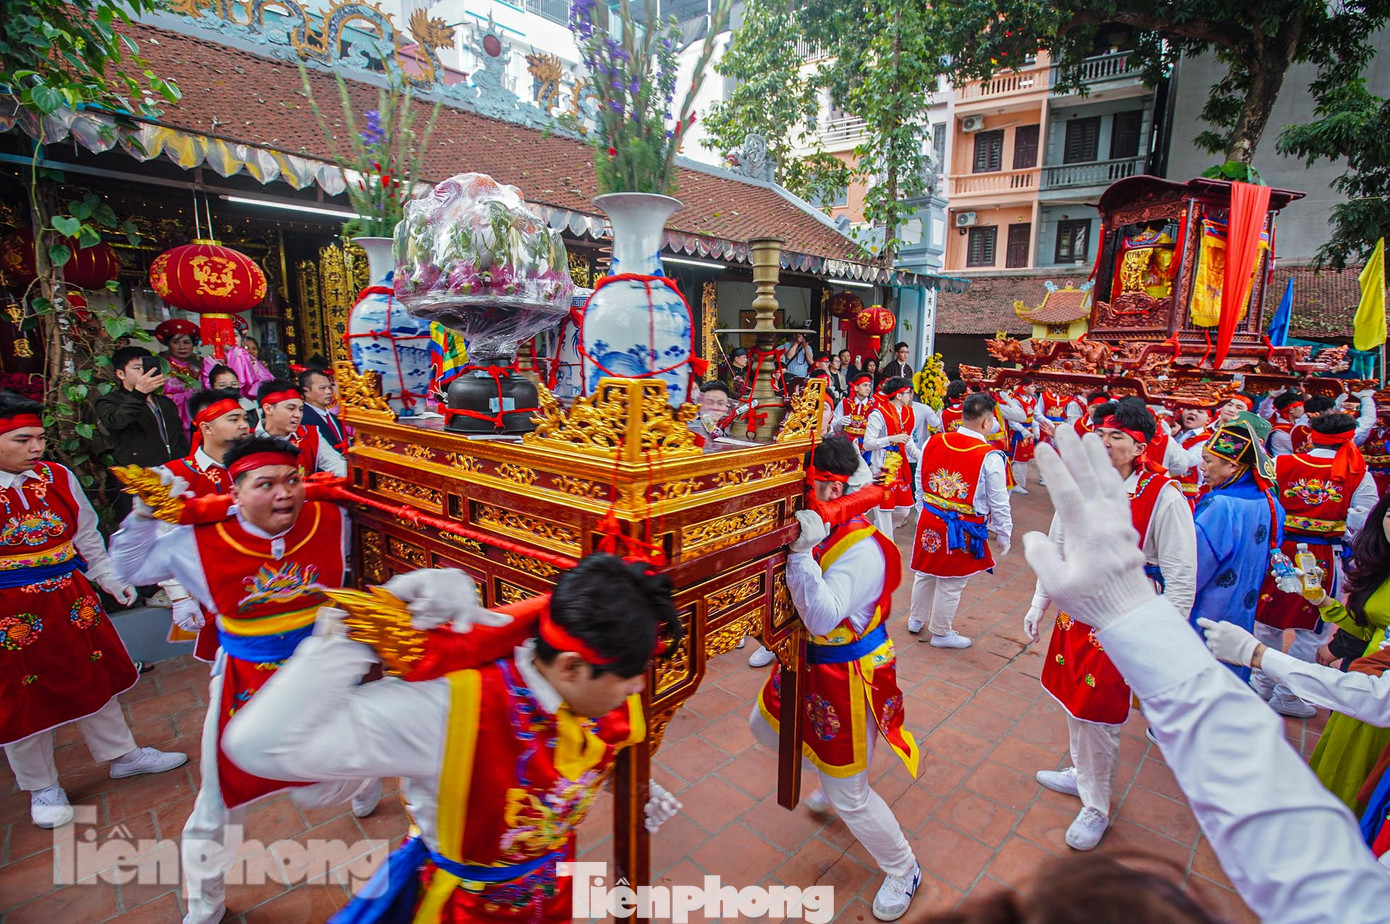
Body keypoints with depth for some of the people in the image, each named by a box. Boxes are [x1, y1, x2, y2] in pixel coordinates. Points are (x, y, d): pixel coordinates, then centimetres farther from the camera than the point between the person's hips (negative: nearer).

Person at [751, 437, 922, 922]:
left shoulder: (862, 550, -30)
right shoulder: (815, 529, -8)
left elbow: (823, 620, -37)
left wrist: (801, 553, -45)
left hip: (845, 677, -8)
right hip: (808, 663, 8)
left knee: (851, 797, 6)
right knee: (765, 726, 27)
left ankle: (903, 872, 36)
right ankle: (833, 777, 52)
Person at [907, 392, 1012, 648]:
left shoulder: (933, 442, -4)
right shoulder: (990, 457, -18)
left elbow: (920, 485, 7)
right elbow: (999, 503, -10)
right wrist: (1004, 536, 4)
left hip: (929, 523, 5)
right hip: (963, 531, -5)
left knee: (925, 573, 23)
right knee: (951, 585, 12)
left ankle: (916, 619, 43)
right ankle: (941, 633, 29)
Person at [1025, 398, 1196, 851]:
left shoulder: (1164, 498, -17)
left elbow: (1181, 579, -14)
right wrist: (1039, 605, 13)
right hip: (1075, 614, 6)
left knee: (1099, 716, 5)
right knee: (1074, 699, 20)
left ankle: (1096, 808, 28)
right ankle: (1081, 774, 46)